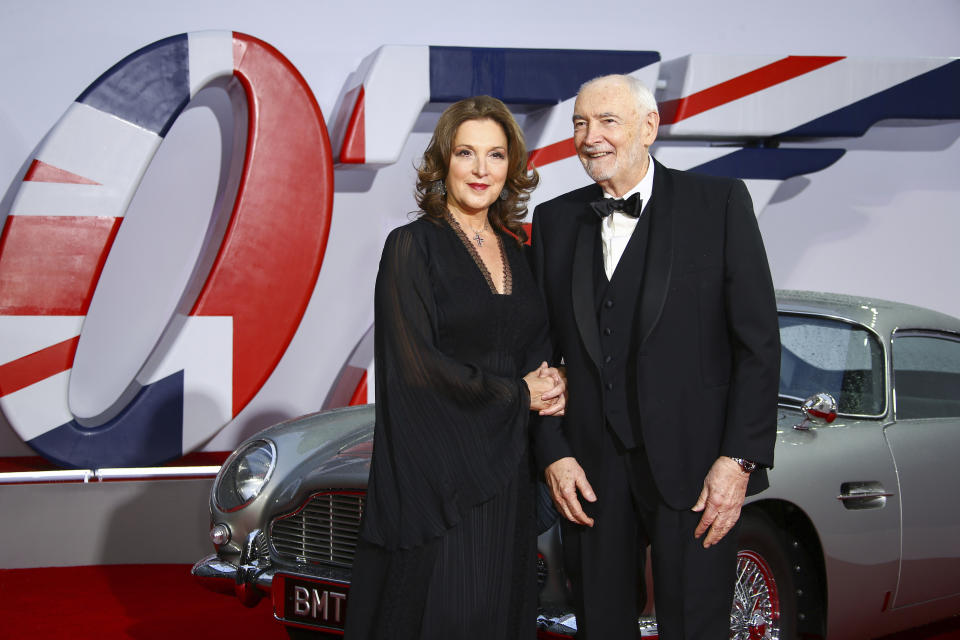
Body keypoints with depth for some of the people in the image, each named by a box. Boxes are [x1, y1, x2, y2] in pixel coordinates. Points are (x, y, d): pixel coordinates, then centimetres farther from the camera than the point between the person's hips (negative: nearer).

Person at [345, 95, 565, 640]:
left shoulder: (516, 251, 12)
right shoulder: (413, 246, -7)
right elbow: (415, 364, -14)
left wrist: (550, 381, -4)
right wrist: (517, 394, -9)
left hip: (506, 475, 6)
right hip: (435, 474, -6)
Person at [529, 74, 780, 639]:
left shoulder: (720, 203, -2)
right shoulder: (556, 220, 9)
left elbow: (759, 342, -5)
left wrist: (738, 459, -11)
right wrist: (554, 454, -2)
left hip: (696, 465, -3)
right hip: (589, 470, 3)